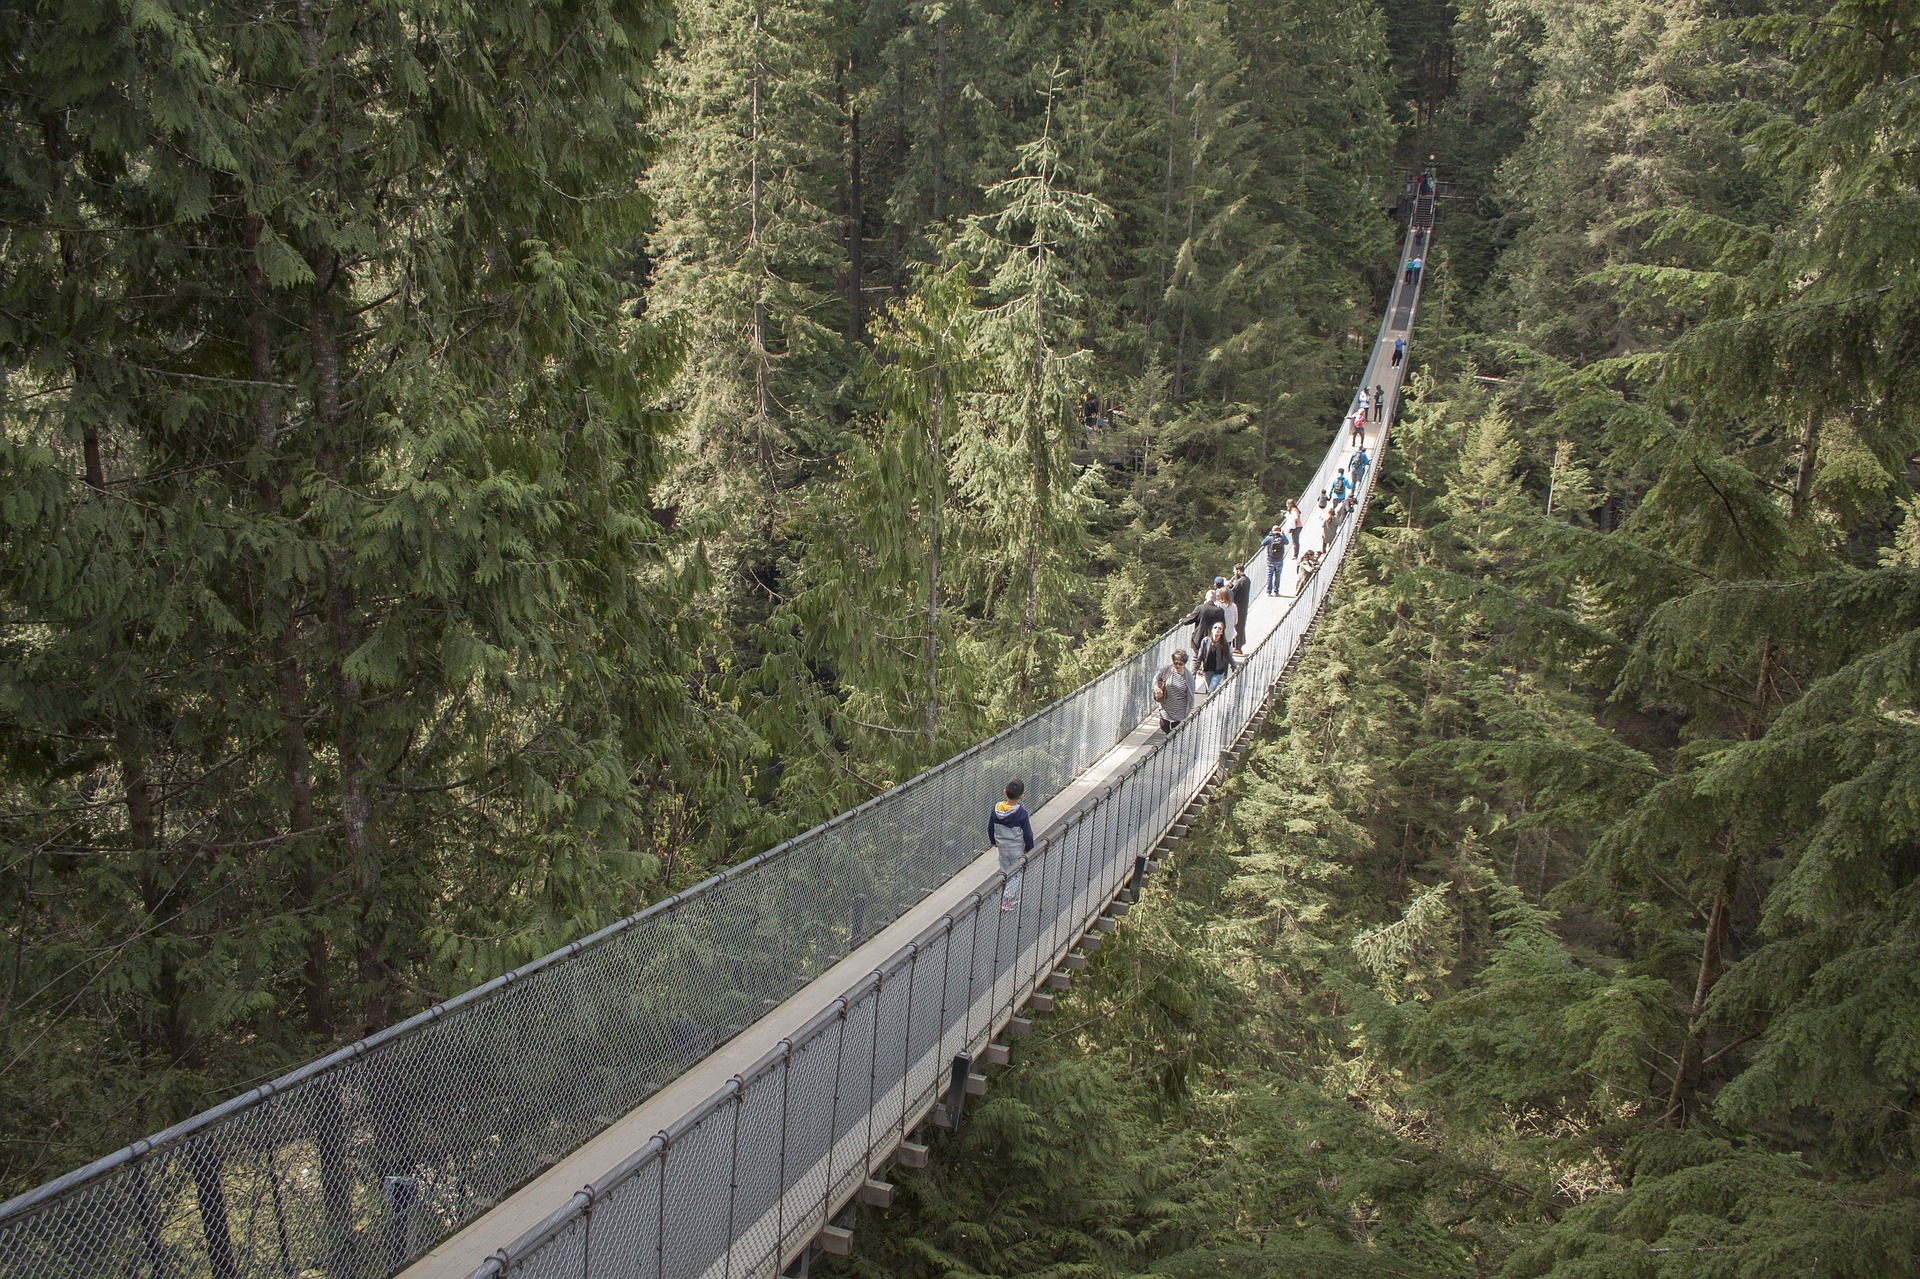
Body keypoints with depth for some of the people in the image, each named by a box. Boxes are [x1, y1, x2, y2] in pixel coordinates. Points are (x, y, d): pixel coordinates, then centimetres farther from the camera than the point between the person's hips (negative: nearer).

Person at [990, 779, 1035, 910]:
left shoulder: (996, 808, -14)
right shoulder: (1021, 813, -26)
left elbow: (990, 828, 0)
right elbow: (1028, 834, -16)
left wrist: (994, 842, 17)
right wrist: (1029, 849, 0)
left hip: (1002, 846, 4)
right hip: (1017, 848, -4)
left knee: (1004, 871, 20)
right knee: (1016, 873, 12)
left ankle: (1004, 899, 29)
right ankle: (1010, 901, 14)